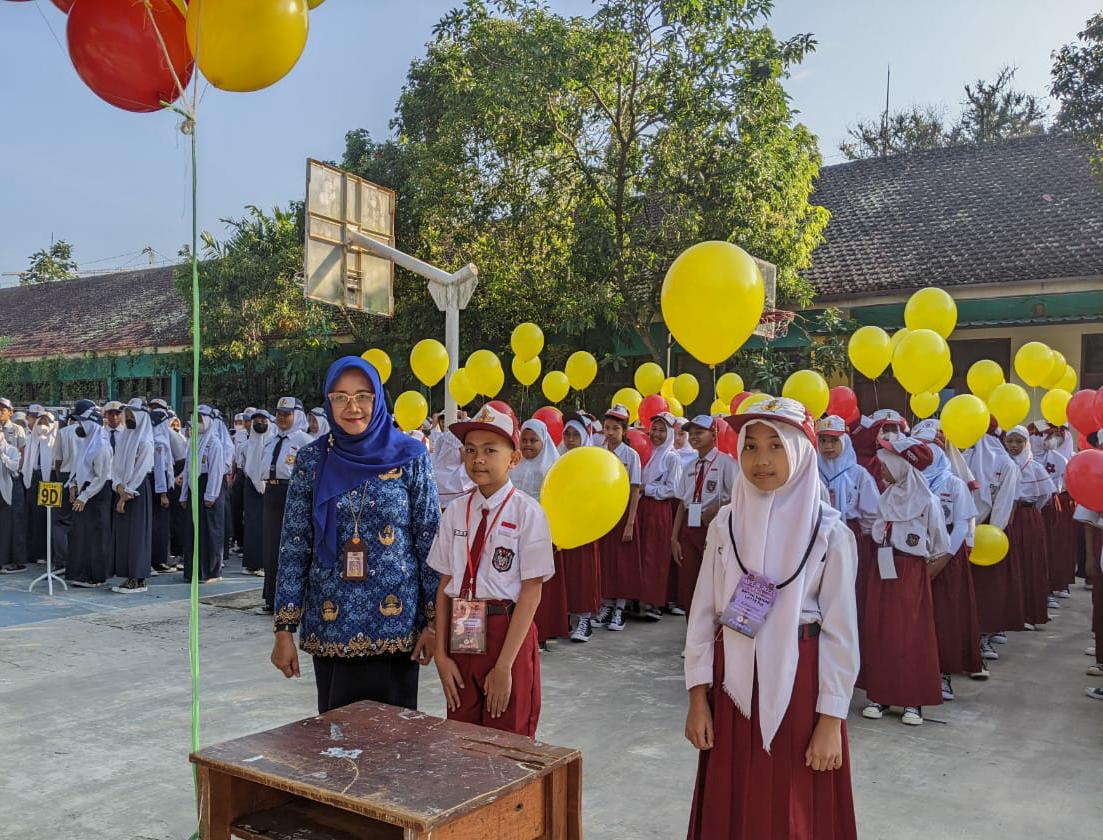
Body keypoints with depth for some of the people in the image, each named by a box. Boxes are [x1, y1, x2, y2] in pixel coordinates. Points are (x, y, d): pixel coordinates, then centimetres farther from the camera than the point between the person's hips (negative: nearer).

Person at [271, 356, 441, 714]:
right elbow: (294, 546, 2)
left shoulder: (409, 457, -3)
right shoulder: (312, 459, 2)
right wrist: (284, 629, 0)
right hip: (330, 627, 2)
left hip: (395, 625, -1)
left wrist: (433, 621, -3)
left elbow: (430, 543, -1)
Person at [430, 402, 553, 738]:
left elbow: (531, 591, -11)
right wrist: (441, 655, -1)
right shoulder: (455, 511, 4)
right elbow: (445, 584, 4)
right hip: (461, 637, 4)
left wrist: (504, 666, -13)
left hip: (509, 635, -4)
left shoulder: (527, 512, -9)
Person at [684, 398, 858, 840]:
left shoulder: (829, 532, -8)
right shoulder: (726, 523, 1)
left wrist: (830, 720, -9)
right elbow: (703, 611, 3)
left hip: (798, 684, -3)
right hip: (733, 682, 3)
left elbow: (840, 631, -7)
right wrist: (698, 695, 0)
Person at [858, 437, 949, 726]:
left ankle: (914, 700, 10)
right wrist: (884, 560, 3)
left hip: (912, 574, -5)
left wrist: (924, 570, -5)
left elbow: (940, 549, -3)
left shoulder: (927, 501, -8)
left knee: (912, 634, 0)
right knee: (878, 632, 5)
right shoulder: (886, 498, 7)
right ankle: (879, 694, 14)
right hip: (883, 573, 5)